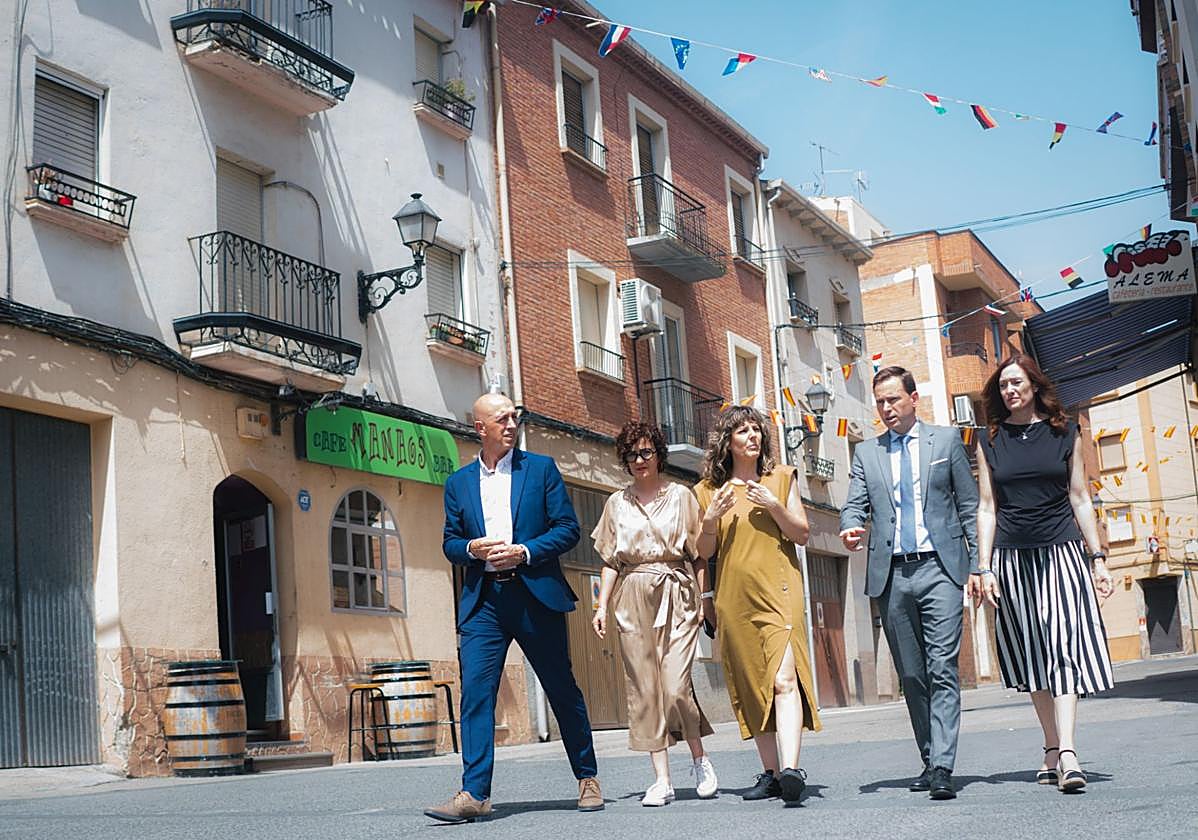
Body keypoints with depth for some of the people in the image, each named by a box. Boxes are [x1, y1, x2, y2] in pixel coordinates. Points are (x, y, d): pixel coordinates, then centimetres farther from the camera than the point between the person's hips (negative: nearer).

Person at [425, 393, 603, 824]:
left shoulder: (541, 468, 5)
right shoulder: (458, 482, 12)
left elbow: (568, 528, 1)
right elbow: (450, 543, 14)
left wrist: (524, 552, -13)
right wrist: (472, 548, -9)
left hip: (536, 595, -1)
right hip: (482, 601, 2)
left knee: (562, 689, 7)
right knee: (475, 689, -11)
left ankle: (588, 779, 23)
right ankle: (475, 794, -10)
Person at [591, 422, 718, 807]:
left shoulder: (681, 496, 6)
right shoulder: (617, 503, 13)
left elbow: (699, 554, 4)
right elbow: (610, 561, 13)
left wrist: (702, 600, -4)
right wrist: (602, 605, 4)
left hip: (677, 595, -3)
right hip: (633, 601, 3)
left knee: (676, 687, -13)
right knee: (644, 690, -1)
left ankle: (699, 759, 12)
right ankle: (662, 780, 4)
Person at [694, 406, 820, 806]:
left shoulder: (781, 478, 9)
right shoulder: (709, 490, 10)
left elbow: (801, 534, 6)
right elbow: (704, 551, 11)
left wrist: (774, 506, -10)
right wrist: (711, 518, -8)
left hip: (778, 591, -2)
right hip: (734, 599, 2)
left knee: (783, 679, -18)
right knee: (752, 686, 6)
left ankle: (790, 768, -27)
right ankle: (770, 771, 13)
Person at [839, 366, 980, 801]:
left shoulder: (947, 440, 8)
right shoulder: (867, 452, 14)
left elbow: (969, 507, 7)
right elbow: (854, 505, 8)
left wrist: (977, 565, 1)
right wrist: (851, 529, -16)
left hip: (939, 568, -3)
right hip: (891, 575, 3)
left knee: (942, 670, -11)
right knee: (911, 675, 8)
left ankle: (943, 768, -15)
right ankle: (930, 761, 18)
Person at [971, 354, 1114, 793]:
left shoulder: (1065, 432, 7)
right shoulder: (991, 440, 7)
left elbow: (1080, 499, 8)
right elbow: (987, 507, 6)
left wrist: (1098, 558, 3)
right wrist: (984, 569, 0)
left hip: (1060, 551, -1)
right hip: (1011, 557, 2)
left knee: (1063, 647, -12)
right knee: (1031, 656, 5)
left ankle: (1066, 754, -19)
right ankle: (1053, 750, 14)